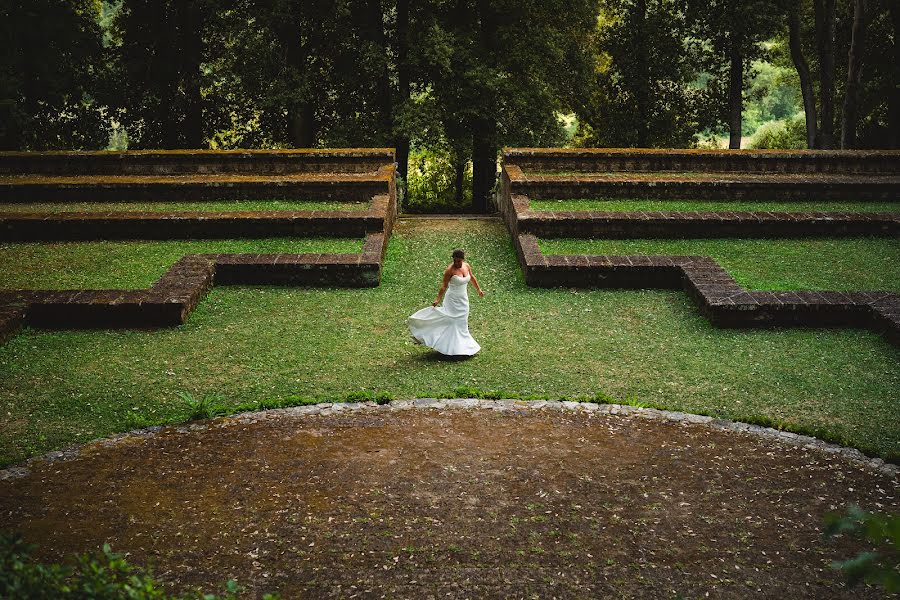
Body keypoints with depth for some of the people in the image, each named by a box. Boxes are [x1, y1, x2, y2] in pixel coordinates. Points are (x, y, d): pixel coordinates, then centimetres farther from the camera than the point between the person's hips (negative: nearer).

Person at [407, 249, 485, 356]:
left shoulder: (466, 266, -1)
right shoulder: (450, 270, -19)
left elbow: (472, 277, 18)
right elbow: (444, 286, -19)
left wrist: (479, 289, 25)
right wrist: (438, 300, -25)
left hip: (463, 299, 6)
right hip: (453, 300, -6)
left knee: (461, 323, 13)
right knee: (452, 322, -6)